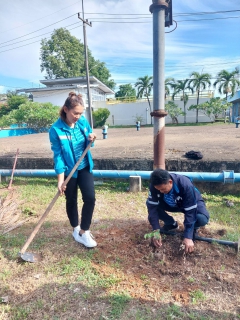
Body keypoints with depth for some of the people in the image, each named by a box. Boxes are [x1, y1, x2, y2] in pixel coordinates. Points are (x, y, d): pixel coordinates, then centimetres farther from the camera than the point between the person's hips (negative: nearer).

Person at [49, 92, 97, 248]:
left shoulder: (84, 122, -7)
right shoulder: (56, 129, -19)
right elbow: (58, 155, -18)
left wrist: (91, 139, -16)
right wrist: (60, 179, -21)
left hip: (85, 167, 3)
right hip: (68, 170, -3)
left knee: (90, 197, -6)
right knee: (71, 201, 13)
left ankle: (84, 231, 13)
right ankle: (76, 229, 35)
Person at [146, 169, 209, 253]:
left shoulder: (185, 185, -39)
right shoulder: (154, 186, -29)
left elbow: (190, 212, -37)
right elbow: (153, 207, -26)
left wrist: (188, 237, -40)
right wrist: (156, 231, -33)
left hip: (192, 203, -3)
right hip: (171, 204, 4)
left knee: (202, 218, -36)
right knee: (150, 204, -21)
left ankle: (193, 228, 3)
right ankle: (171, 224, 5)